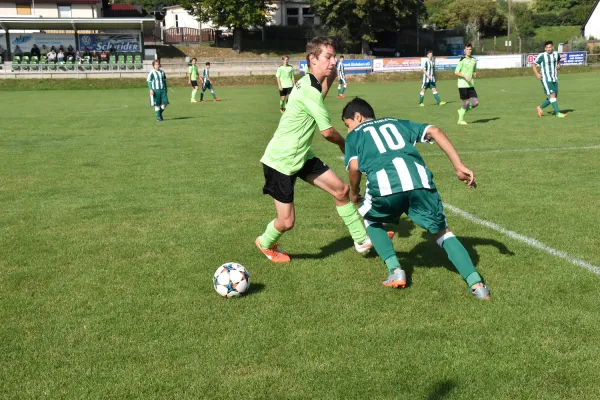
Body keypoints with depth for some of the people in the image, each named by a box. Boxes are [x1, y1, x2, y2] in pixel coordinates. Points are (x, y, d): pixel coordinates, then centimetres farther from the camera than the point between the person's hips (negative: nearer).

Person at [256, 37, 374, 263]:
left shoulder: (310, 83, 4)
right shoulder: (310, 90, -24)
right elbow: (327, 132, -21)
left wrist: (331, 75, 7)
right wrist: (344, 144, 2)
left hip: (302, 156, 9)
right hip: (280, 161, -9)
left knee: (341, 190, 5)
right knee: (287, 222, 0)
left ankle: (362, 240, 17)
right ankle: (266, 244, 32)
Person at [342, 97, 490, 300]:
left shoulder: (355, 134, 27)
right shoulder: (397, 123, 35)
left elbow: (354, 166, 9)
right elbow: (434, 131, 20)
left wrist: (354, 193, 28)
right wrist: (459, 166, 16)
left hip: (384, 183, -2)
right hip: (419, 179, 3)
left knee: (370, 219, 30)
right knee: (442, 231, 20)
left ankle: (395, 270, 15)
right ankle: (476, 283, 3)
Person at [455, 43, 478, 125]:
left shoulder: (474, 60, 12)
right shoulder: (462, 60, -7)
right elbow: (456, 72, -8)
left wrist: (475, 74, 2)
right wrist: (465, 76, -20)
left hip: (471, 85, 6)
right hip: (462, 85, -6)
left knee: (475, 103, -3)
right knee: (466, 103, -4)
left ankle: (461, 111, 20)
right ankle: (461, 120, 14)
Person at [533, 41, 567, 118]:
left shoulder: (556, 54, 6)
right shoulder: (542, 56, -9)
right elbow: (534, 65, 0)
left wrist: (559, 65, 5)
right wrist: (537, 74, -13)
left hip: (555, 79, 6)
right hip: (546, 79, -6)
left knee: (554, 97, 7)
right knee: (552, 95, -15)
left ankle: (540, 107, 24)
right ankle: (557, 113, -12)